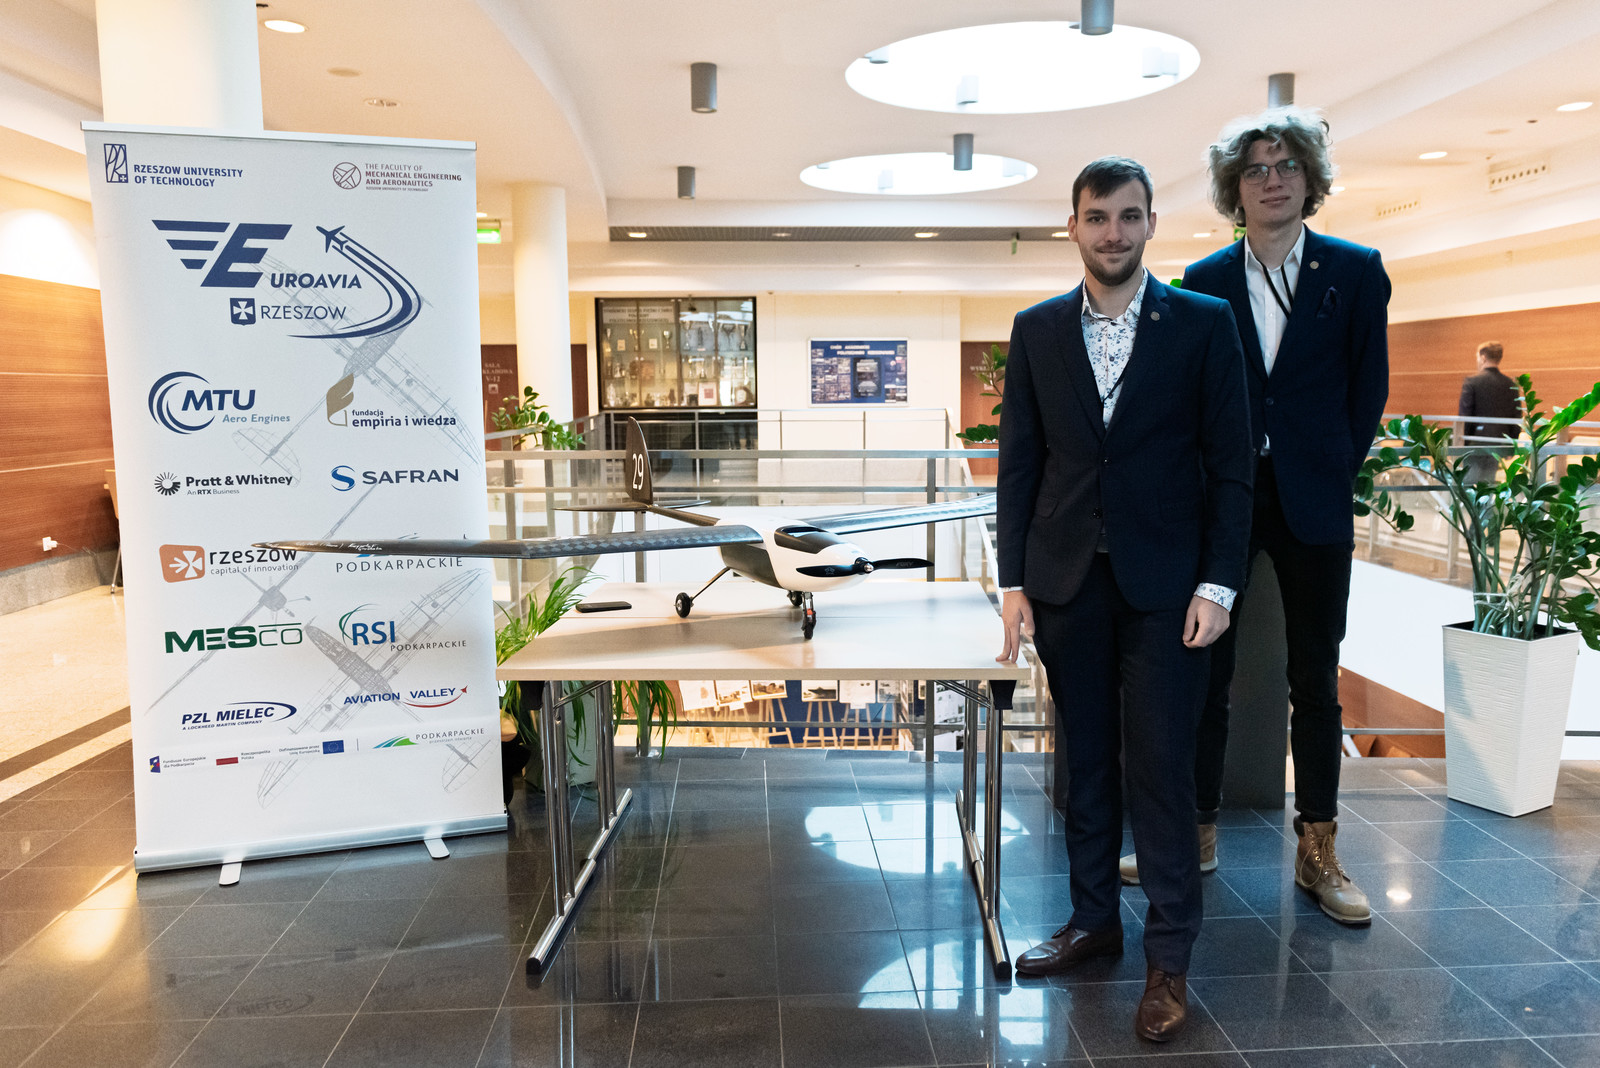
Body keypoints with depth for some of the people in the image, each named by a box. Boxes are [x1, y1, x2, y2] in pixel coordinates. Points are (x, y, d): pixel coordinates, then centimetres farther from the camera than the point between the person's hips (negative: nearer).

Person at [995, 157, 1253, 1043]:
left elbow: (1229, 464, -1)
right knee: (1086, 761, 13)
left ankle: (1168, 958, 15)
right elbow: (1019, 463, 6)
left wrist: (1217, 585, -7)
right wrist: (1014, 581, 1)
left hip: (1164, 583, -2)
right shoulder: (1037, 330, 6)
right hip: (1067, 581, 3)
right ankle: (1093, 918, 29)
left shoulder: (1204, 324, 0)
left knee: (1161, 769, 1)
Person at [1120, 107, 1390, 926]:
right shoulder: (1204, 280, 5)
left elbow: (1369, 387, 7)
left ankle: (1317, 852, 20)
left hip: (1313, 501, 0)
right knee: (1205, 668, 5)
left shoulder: (1356, 272, 4)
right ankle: (1196, 834, 18)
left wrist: (1333, 468, 2)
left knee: (1315, 678, 7)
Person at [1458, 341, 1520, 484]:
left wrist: (1462, 444, -3)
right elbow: (1516, 419, 9)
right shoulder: (1511, 385, 7)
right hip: (1499, 445, 5)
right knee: (1490, 482, 11)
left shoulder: (1471, 382, -8)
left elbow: (1464, 415, -9)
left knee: (1471, 483, -3)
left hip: (1476, 443, -5)